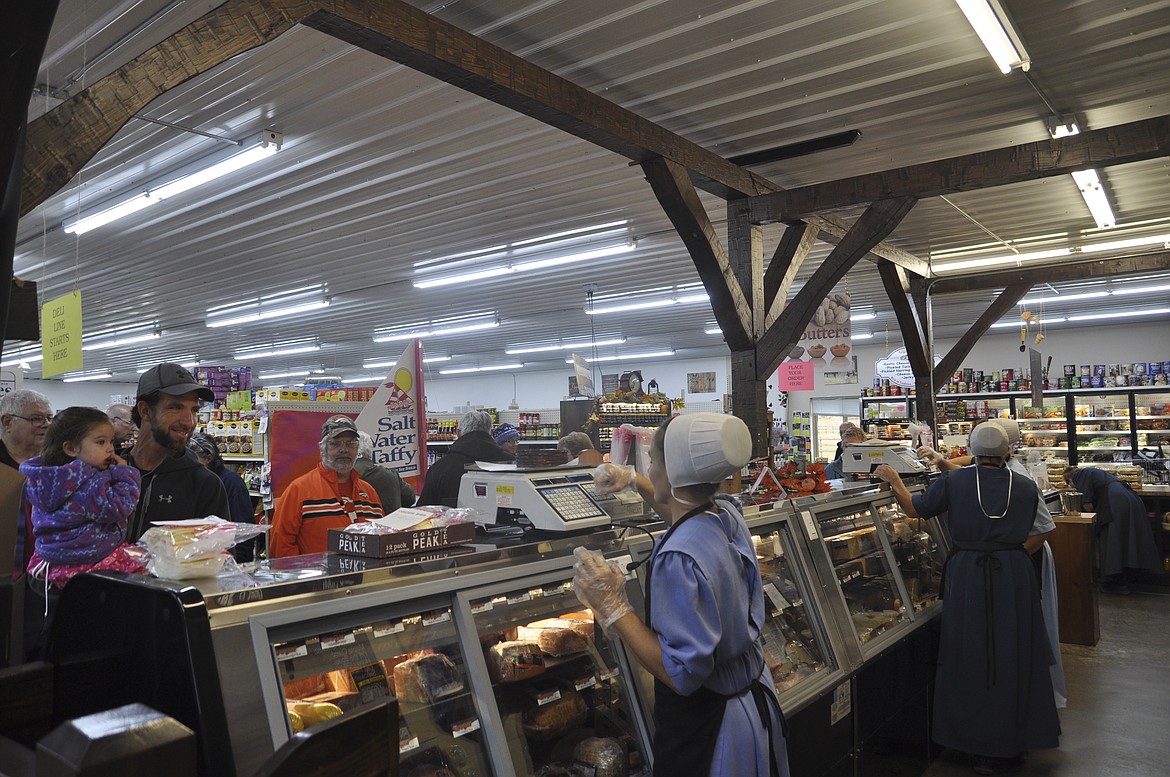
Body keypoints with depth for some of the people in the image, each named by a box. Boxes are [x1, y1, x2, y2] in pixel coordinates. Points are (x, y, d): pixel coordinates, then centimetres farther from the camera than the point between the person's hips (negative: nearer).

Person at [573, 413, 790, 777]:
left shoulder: (679, 559, -33)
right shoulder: (728, 512, -9)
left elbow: (683, 675, -30)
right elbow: (685, 508, 17)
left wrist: (613, 606, -29)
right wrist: (633, 479, 21)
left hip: (706, 727, -8)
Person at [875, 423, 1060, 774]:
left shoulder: (955, 481, -5)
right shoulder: (1025, 487, 1)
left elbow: (914, 509, 1)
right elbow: (1041, 533, 3)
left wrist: (893, 479, 14)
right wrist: (1012, 553, 14)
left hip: (968, 574, -1)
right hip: (1015, 575, 2)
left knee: (972, 657, 8)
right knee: (1013, 657, 12)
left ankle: (981, 748, 17)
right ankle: (1012, 745, 25)